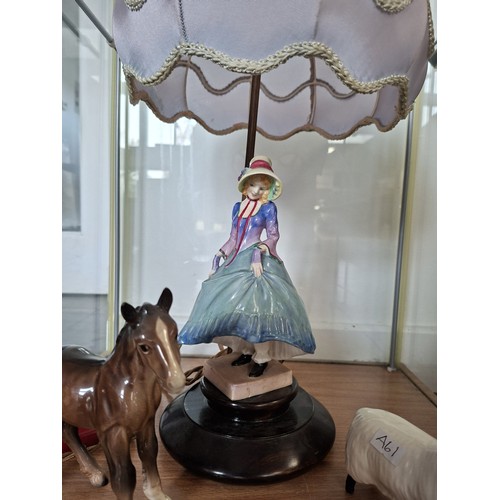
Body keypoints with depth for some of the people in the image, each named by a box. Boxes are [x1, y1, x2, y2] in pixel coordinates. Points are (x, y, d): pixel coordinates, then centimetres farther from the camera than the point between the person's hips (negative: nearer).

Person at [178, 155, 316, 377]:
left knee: (258, 304, -11)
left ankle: (262, 357, 2)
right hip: (236, 261, 6)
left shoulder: (268, 207, 0)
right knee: (234, 304, 5)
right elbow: (233, 238, 15)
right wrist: (218, 258, 9)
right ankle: (246, 350, 20)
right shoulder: (238, 206, 13)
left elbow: (274, 235, -4)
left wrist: (259, 252, -20)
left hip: (257, 260, -5)